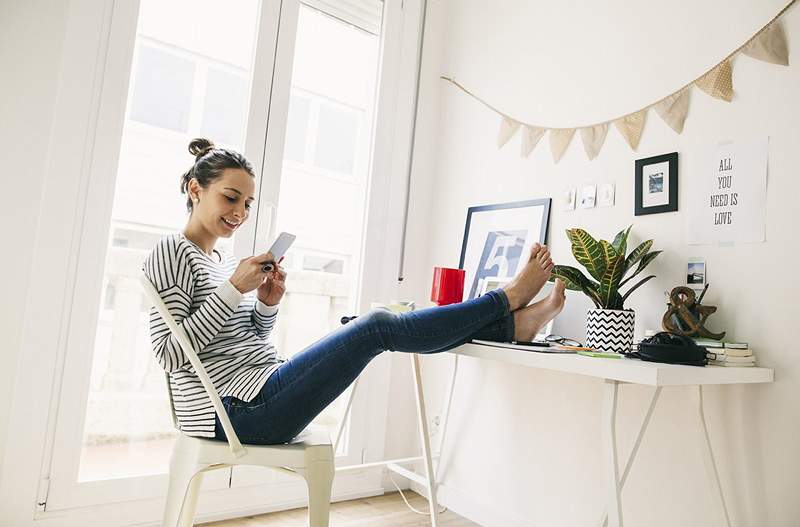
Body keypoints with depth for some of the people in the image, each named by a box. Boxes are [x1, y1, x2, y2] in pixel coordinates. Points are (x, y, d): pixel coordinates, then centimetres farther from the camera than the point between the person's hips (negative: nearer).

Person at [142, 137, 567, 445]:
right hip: (238, 409, -8)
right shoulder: (172, 251, -7)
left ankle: (511, 324, 2)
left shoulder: (222, 260, 18)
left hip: (257, 398, 8)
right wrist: (234, 289, -19)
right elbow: (170, 352, -16)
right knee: (378, 326, -15)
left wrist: (267, 305, 0)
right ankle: (506, 300, -1)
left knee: (374, 326, -3)